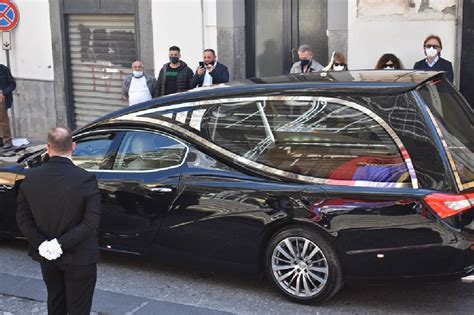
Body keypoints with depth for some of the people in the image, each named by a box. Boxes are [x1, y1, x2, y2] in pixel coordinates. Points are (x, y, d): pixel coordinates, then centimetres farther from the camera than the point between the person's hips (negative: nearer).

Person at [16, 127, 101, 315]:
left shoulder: (31, 178, -9)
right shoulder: (85, 179, -20)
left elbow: (22, 218, -6)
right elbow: (91, 222, -22)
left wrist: (41, 244, -11)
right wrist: (62, 244, -20)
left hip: (46, 257, 4)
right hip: (78, 258, -4)